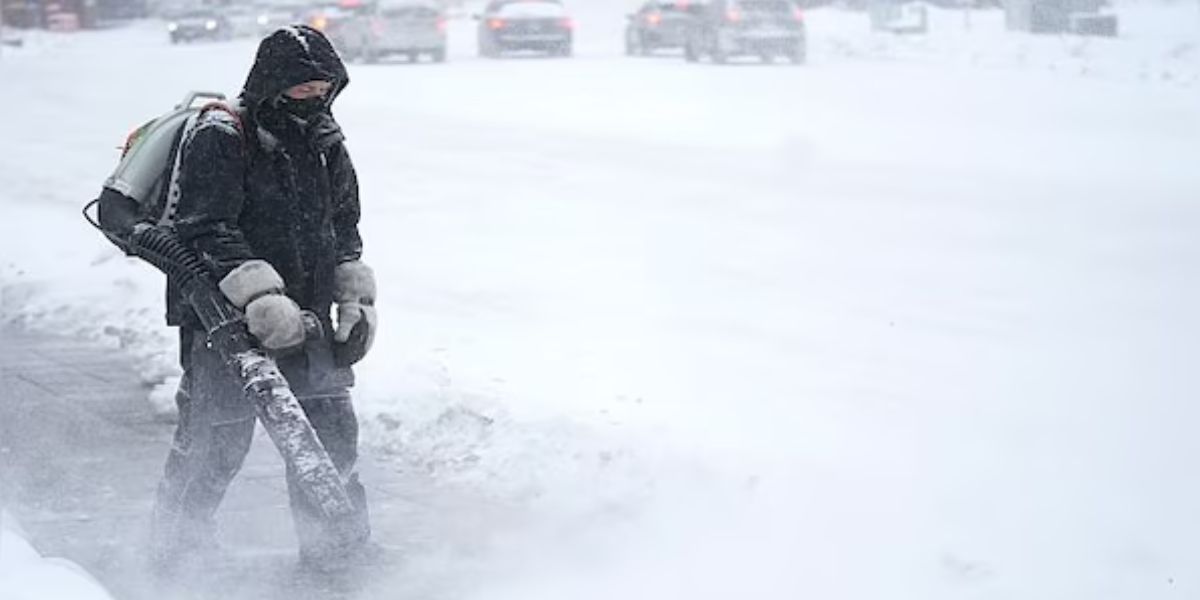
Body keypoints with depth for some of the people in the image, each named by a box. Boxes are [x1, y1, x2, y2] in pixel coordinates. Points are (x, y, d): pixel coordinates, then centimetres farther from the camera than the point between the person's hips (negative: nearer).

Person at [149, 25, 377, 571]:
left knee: (332, 431, 6)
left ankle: (336, 546, 23)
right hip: (223, 316, -6)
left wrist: (357, 301, 10)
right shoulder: (220, 140, -13)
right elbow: (207, 232, -21)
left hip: (305, 316, 6)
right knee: (216, 441, -3)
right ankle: (178, 549, 16)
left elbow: (344, 230, 21)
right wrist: (260, 297, -30)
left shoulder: (327, 145, 10)